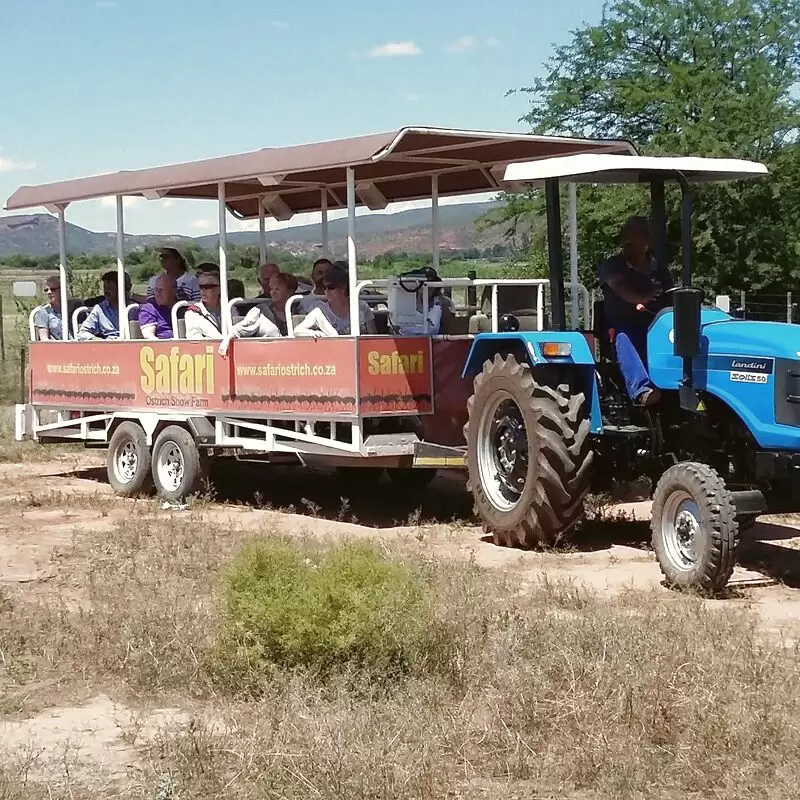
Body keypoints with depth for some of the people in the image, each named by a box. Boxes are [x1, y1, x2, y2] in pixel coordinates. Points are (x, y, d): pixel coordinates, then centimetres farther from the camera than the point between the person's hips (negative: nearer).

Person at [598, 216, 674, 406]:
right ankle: (641, 390, -58)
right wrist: (641, 300, -35)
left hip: (654, 328, 3)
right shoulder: (612, 267, 9)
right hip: (622, 327, -3)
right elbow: (619, 286, -13)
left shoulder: (658, 271, 21)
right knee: (624, 339, -39)